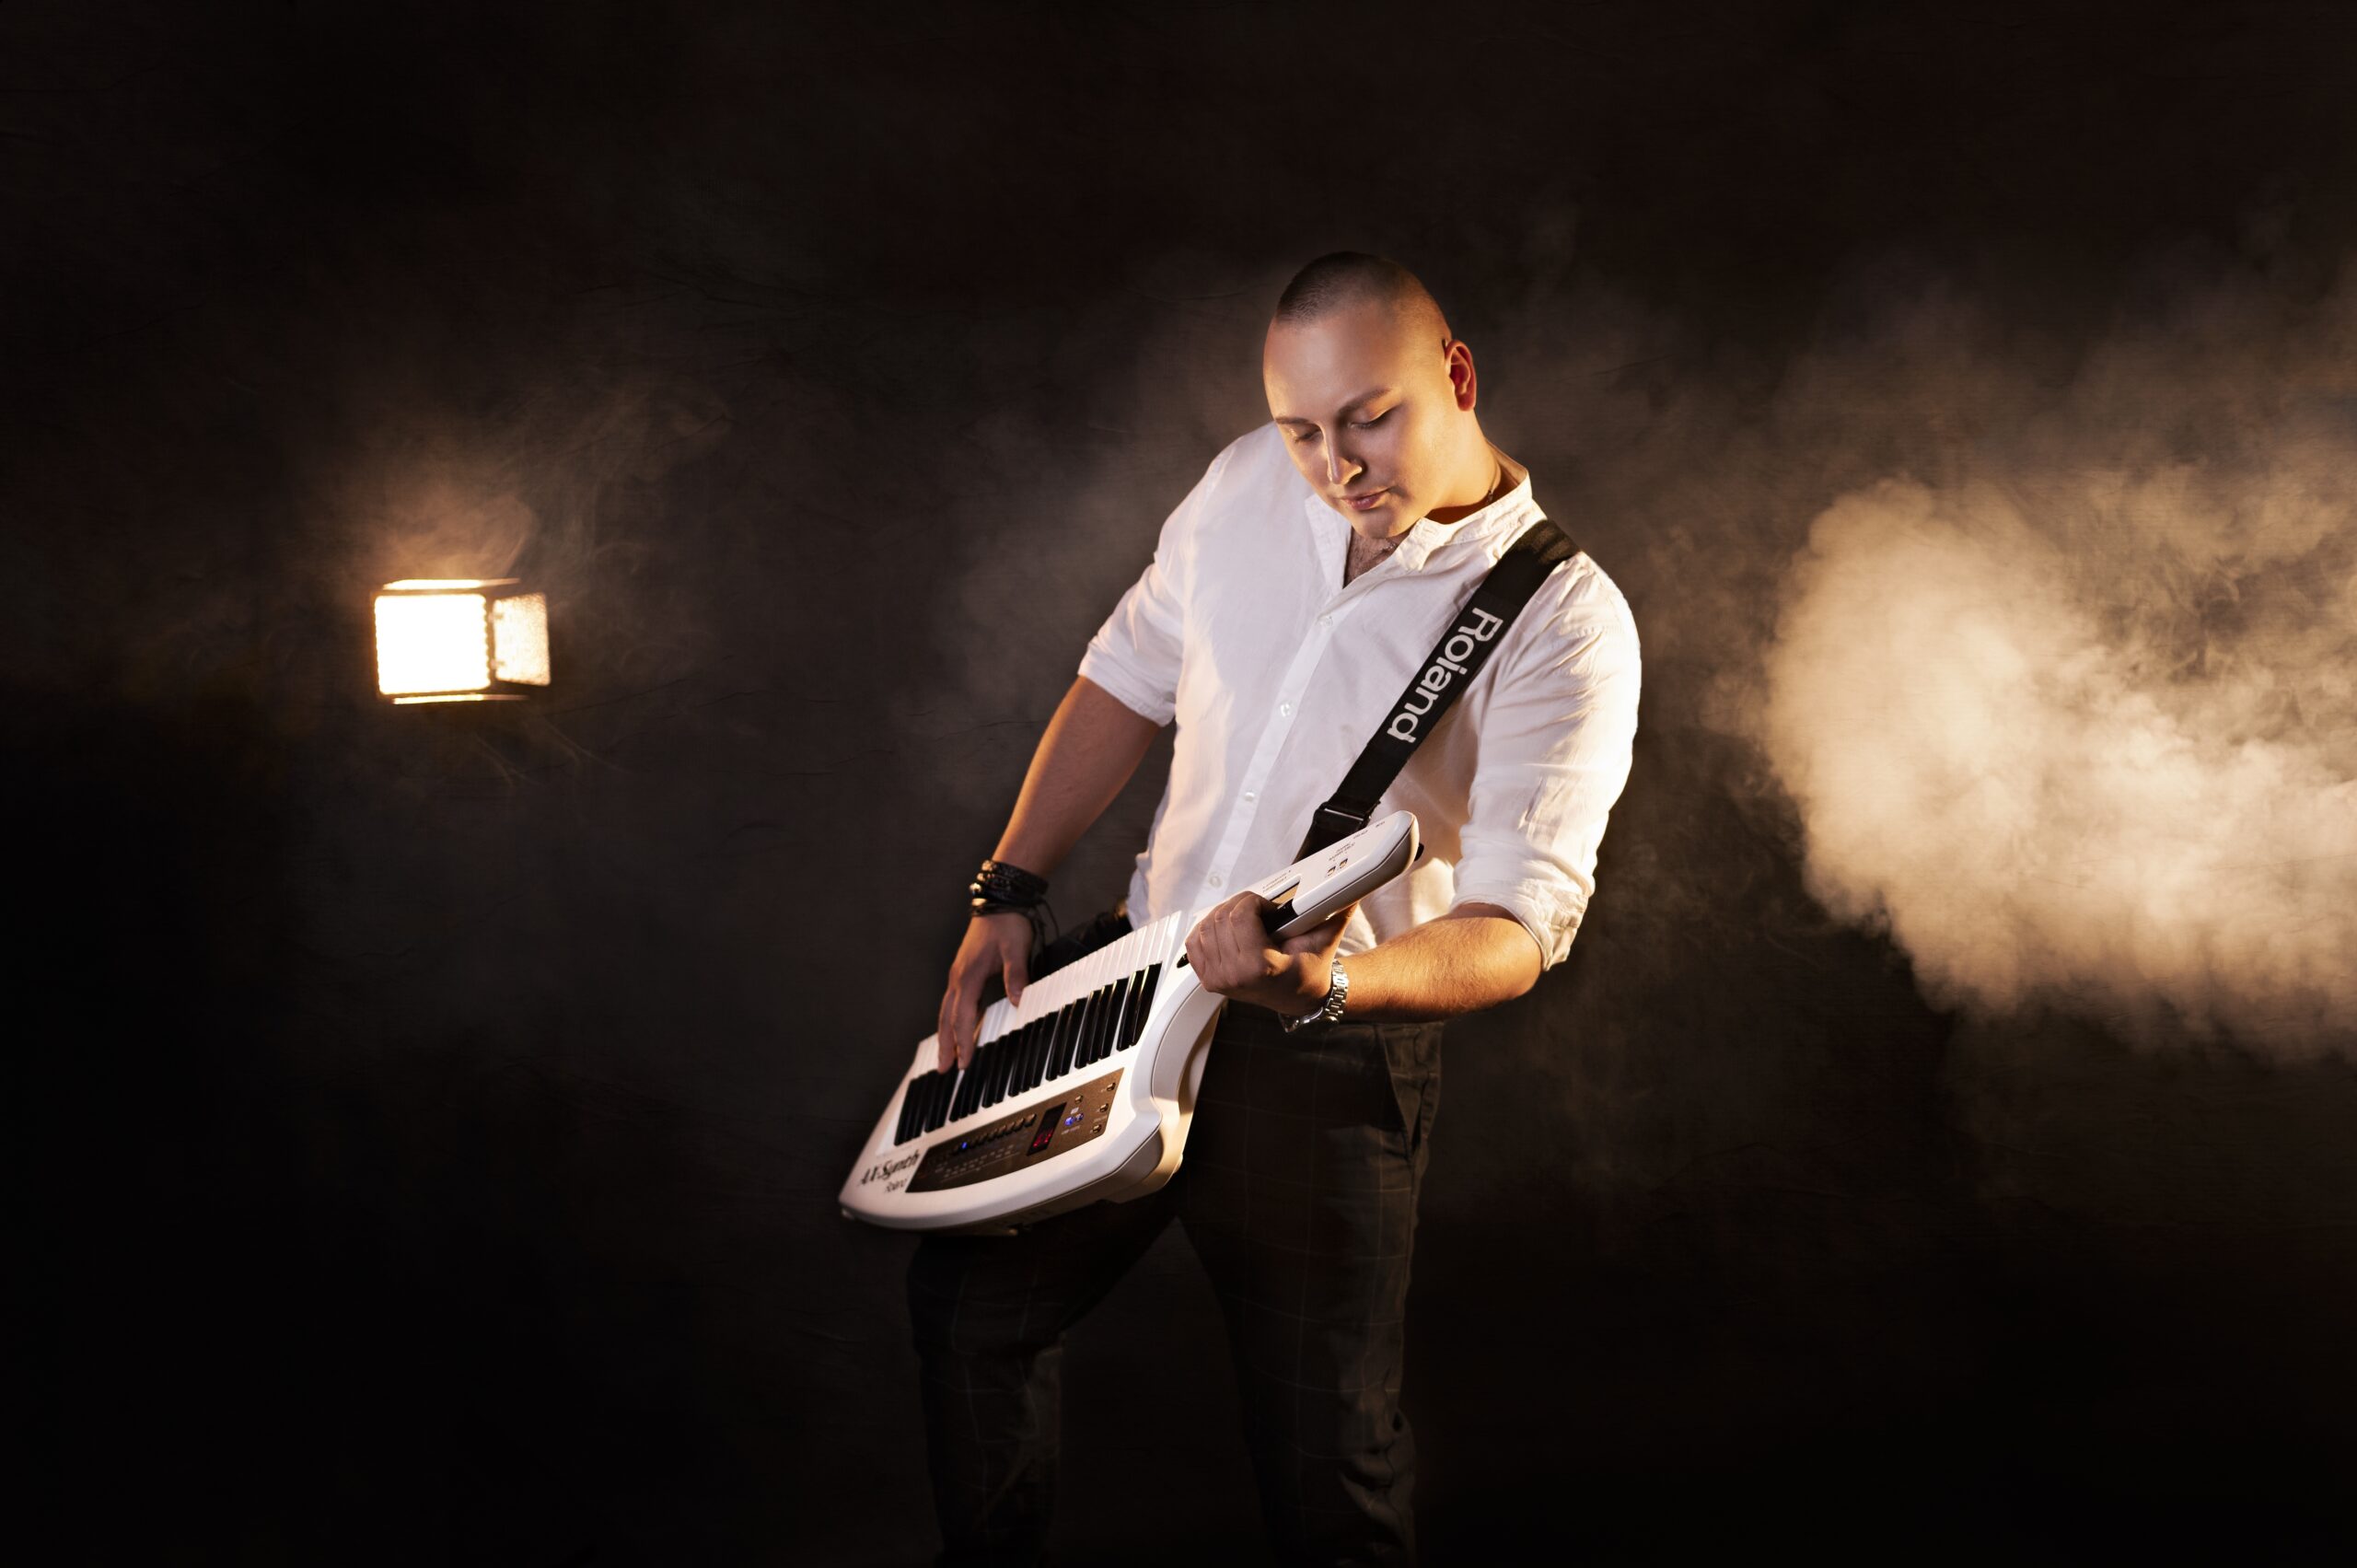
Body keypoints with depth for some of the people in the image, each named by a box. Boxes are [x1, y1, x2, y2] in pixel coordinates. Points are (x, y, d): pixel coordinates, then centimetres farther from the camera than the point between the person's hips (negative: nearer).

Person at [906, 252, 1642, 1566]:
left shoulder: (1565, 622, -19)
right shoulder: (1248, 485, -1)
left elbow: (1520, 920, -24)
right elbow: (1129, 681, 11)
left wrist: (1326, 984, -43)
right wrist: (1007, 898, 6)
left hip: (1334, 1060, -5)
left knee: (1330, 1460, 0)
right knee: (970, 1297, 16)